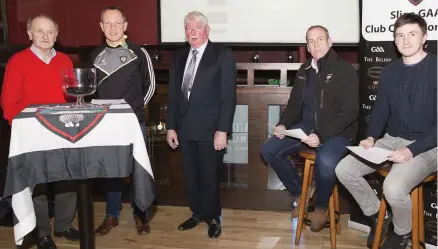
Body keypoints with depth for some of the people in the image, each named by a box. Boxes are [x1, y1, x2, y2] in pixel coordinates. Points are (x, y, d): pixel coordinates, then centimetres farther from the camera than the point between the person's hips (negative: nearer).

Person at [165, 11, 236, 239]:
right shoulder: (179, 56, 11)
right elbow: (173, 94, 12)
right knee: (190, 175, 12)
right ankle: (197, 213, 30)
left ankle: (213, 217, 25)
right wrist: (171, 126, 6)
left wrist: (222, 130, -15)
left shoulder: (223, 55, -5)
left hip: (210, 127, -5)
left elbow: (228, 96, -10)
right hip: (185, 127, 5)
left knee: (209, 175, 6)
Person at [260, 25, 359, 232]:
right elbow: (294, 103, 18)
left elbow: (349, 112, -15)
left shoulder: (345, 70, -9)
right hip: (305, 127, 7)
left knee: (325, 161, -37)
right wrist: (284, 124, -3)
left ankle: (322, 207, -4)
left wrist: (322, 135, -26)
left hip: (336, 132, -6)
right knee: (268, 150, -7)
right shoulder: (305, 70, 11)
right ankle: (299, 193, 11)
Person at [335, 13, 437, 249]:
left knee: (393, 188, -32)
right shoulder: (389, 72, 7)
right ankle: (377, 215, 14)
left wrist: (412, 150, -25)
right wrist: (371, 137, -8)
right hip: (391, 141, 6)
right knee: (344, 169, -10)